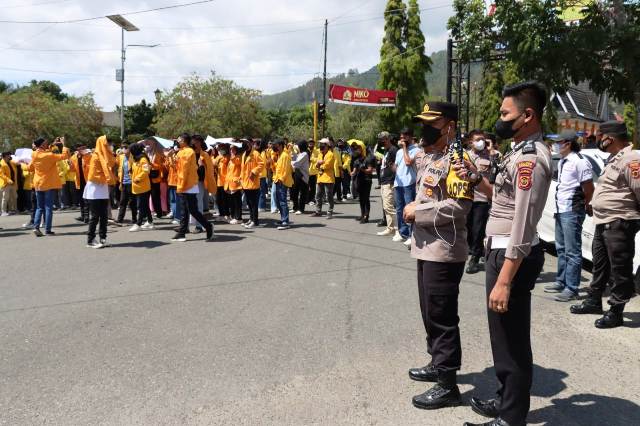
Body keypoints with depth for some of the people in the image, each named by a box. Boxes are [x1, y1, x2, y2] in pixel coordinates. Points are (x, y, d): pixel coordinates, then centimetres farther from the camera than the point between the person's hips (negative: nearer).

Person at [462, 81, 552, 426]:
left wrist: (504, 280, -26)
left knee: (511, 339, 2)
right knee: (505, 334, 22)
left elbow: (523, 225, -25)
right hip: (504, 250, 11)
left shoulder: (530, 159, -20)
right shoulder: (525, 151, 13)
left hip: (512, 255, -11)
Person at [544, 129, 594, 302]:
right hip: (560, 210, 9)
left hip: (572, 212, -9)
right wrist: (559, 205, 10)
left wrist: (585, 205, 2)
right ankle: (561, 282, 26)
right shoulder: (562, 161, 15)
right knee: (561, 249, 16)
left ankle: (571, 289, -1)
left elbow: (589, 188, -11)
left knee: (572, 252, -5)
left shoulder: (579, 161, -13)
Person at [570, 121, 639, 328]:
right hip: (603, 223, 10)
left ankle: (615, 312, 9)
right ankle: (594, 301, 35)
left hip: (619, 224, -10)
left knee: (619, 269, 0)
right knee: (600, 265, 21)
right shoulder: (613, 158, 15)